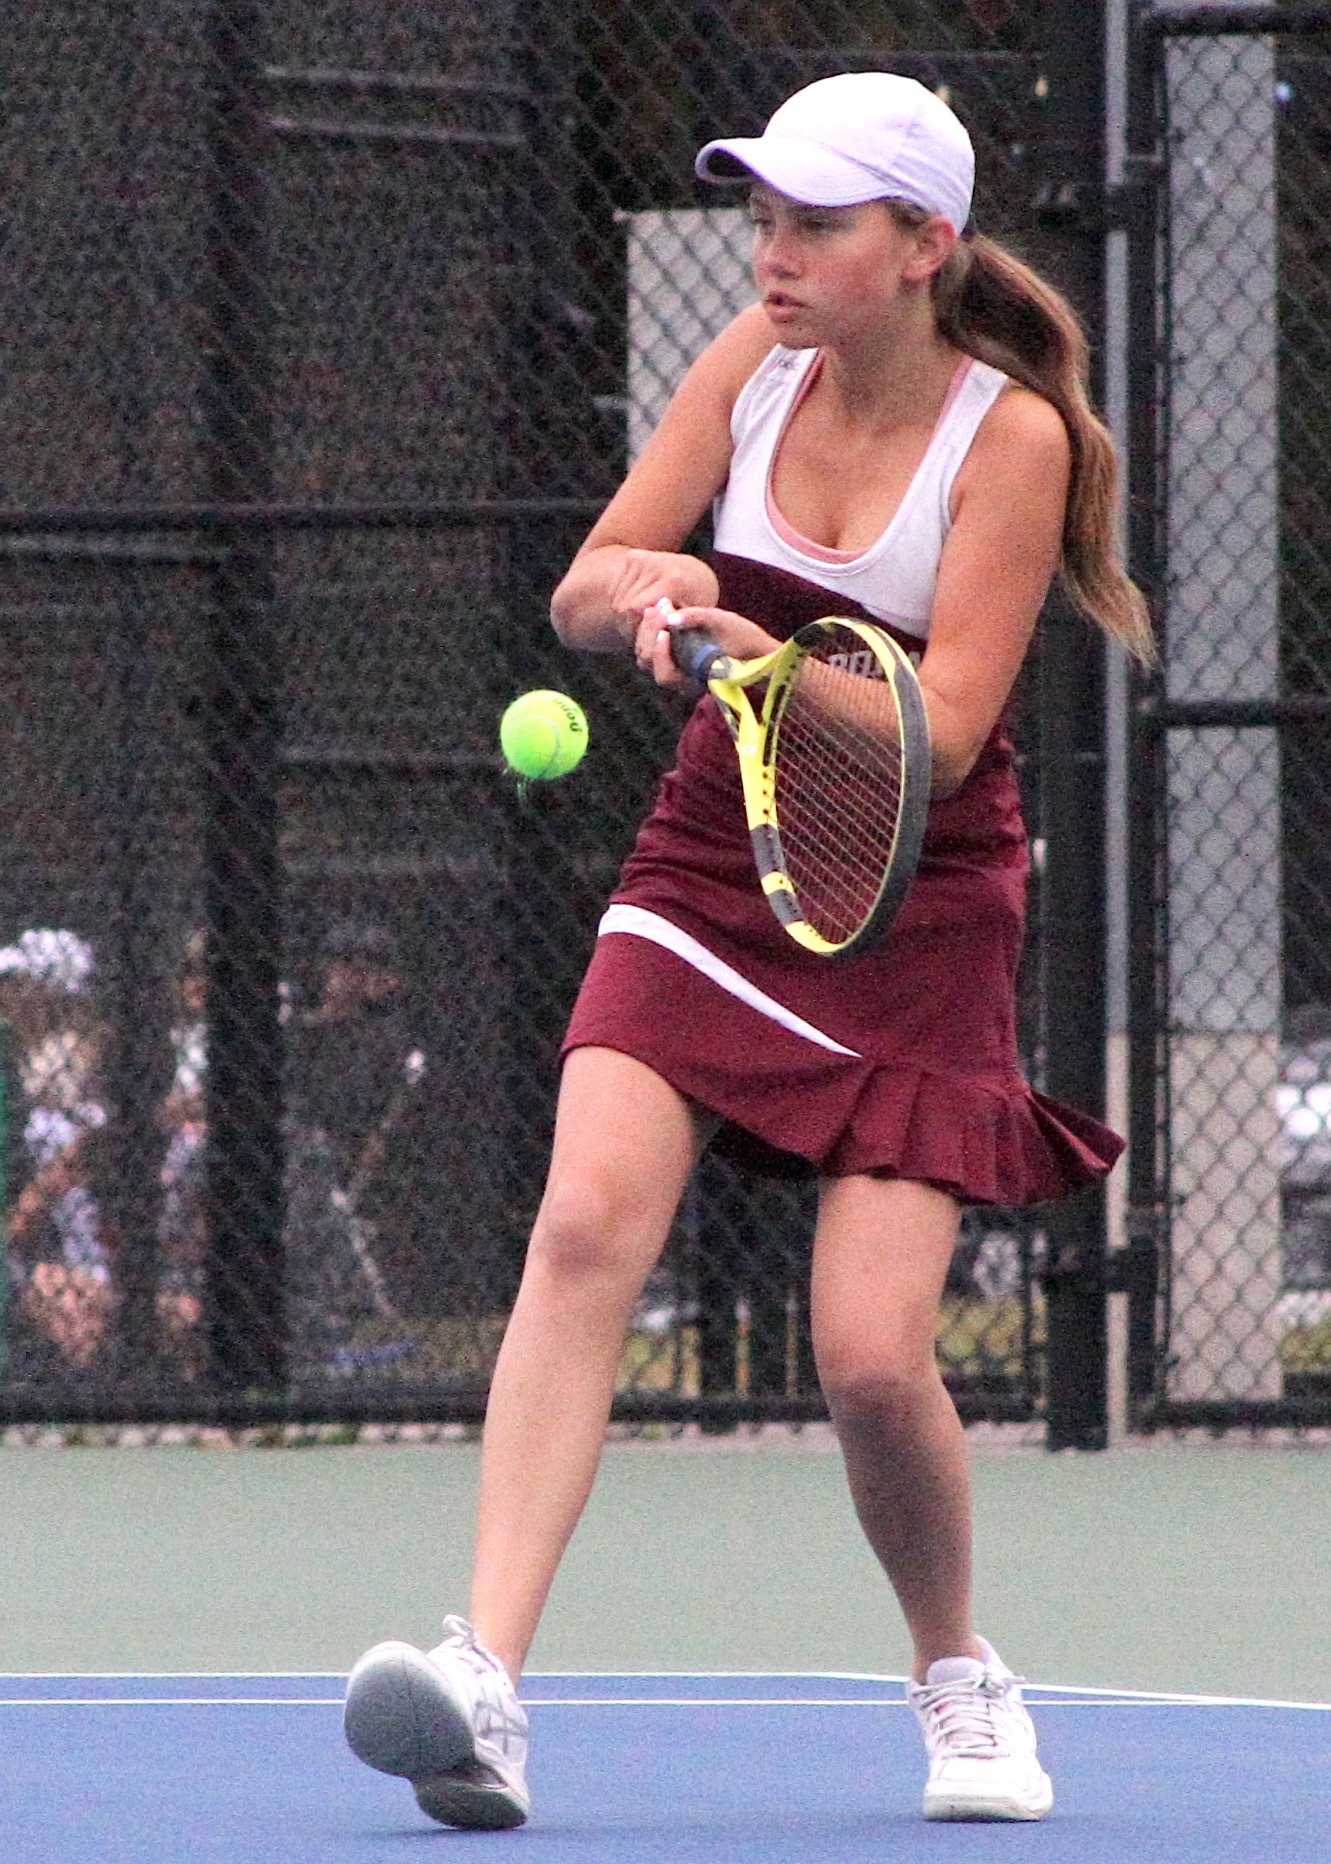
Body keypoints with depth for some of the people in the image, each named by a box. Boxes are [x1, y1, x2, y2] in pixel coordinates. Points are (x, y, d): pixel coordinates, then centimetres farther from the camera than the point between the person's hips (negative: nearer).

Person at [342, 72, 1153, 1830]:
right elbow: (581, 591, -1)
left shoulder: (1011, 436, -13)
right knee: (586, 1225, -20)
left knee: (873, 1357, -13)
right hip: (710, 871, 3)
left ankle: (958, 1672, 17)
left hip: (916, 908, -3)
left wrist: (770, 658, -36)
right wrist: (651, 582, -25)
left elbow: (944, 736, -19)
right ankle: (487, 1679, -29)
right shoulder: (755, 364, -1)